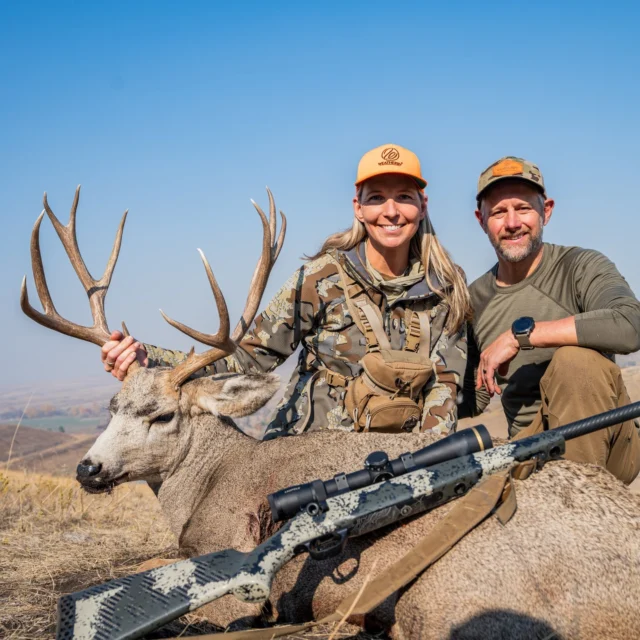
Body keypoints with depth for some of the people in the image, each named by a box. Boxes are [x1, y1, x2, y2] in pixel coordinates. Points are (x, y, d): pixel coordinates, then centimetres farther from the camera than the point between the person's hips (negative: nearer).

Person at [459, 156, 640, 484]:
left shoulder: (581, 267, -6)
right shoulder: (476, 298, 9)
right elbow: (472, 399, 18)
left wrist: (520, 333, -26)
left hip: (602, 444, -3)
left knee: (576, 358, -31)